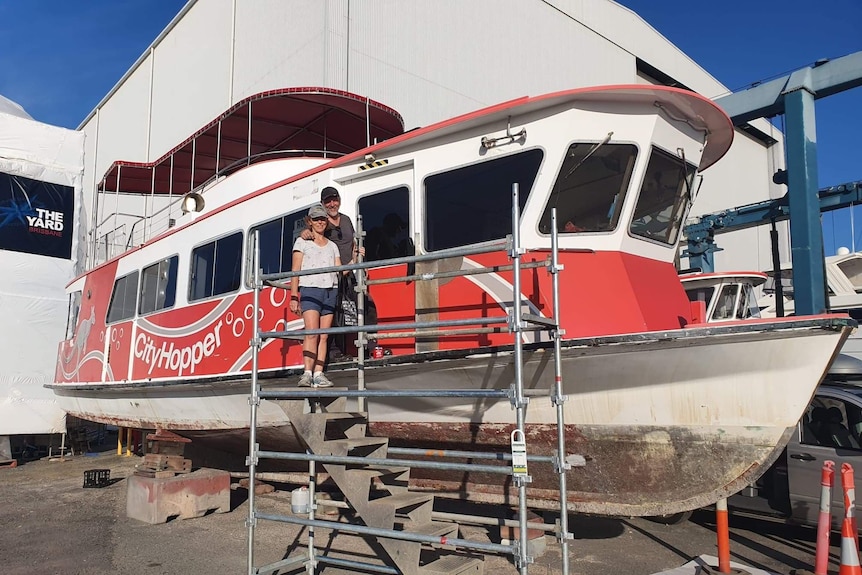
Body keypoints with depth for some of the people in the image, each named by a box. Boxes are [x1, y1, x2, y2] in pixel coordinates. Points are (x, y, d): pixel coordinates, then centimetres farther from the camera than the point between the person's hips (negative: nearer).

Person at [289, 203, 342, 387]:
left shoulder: (332, 246, 21)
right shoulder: (302, 242, 11)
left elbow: (340, 271, 13)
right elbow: (296, 271, 3)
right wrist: (294, 296, -6)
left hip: (330, 291, 4)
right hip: (310, 289, -4)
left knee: (324, 336, -2)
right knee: (312, 333, -17)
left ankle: (318, 374, -4)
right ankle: (307, 373, -21)